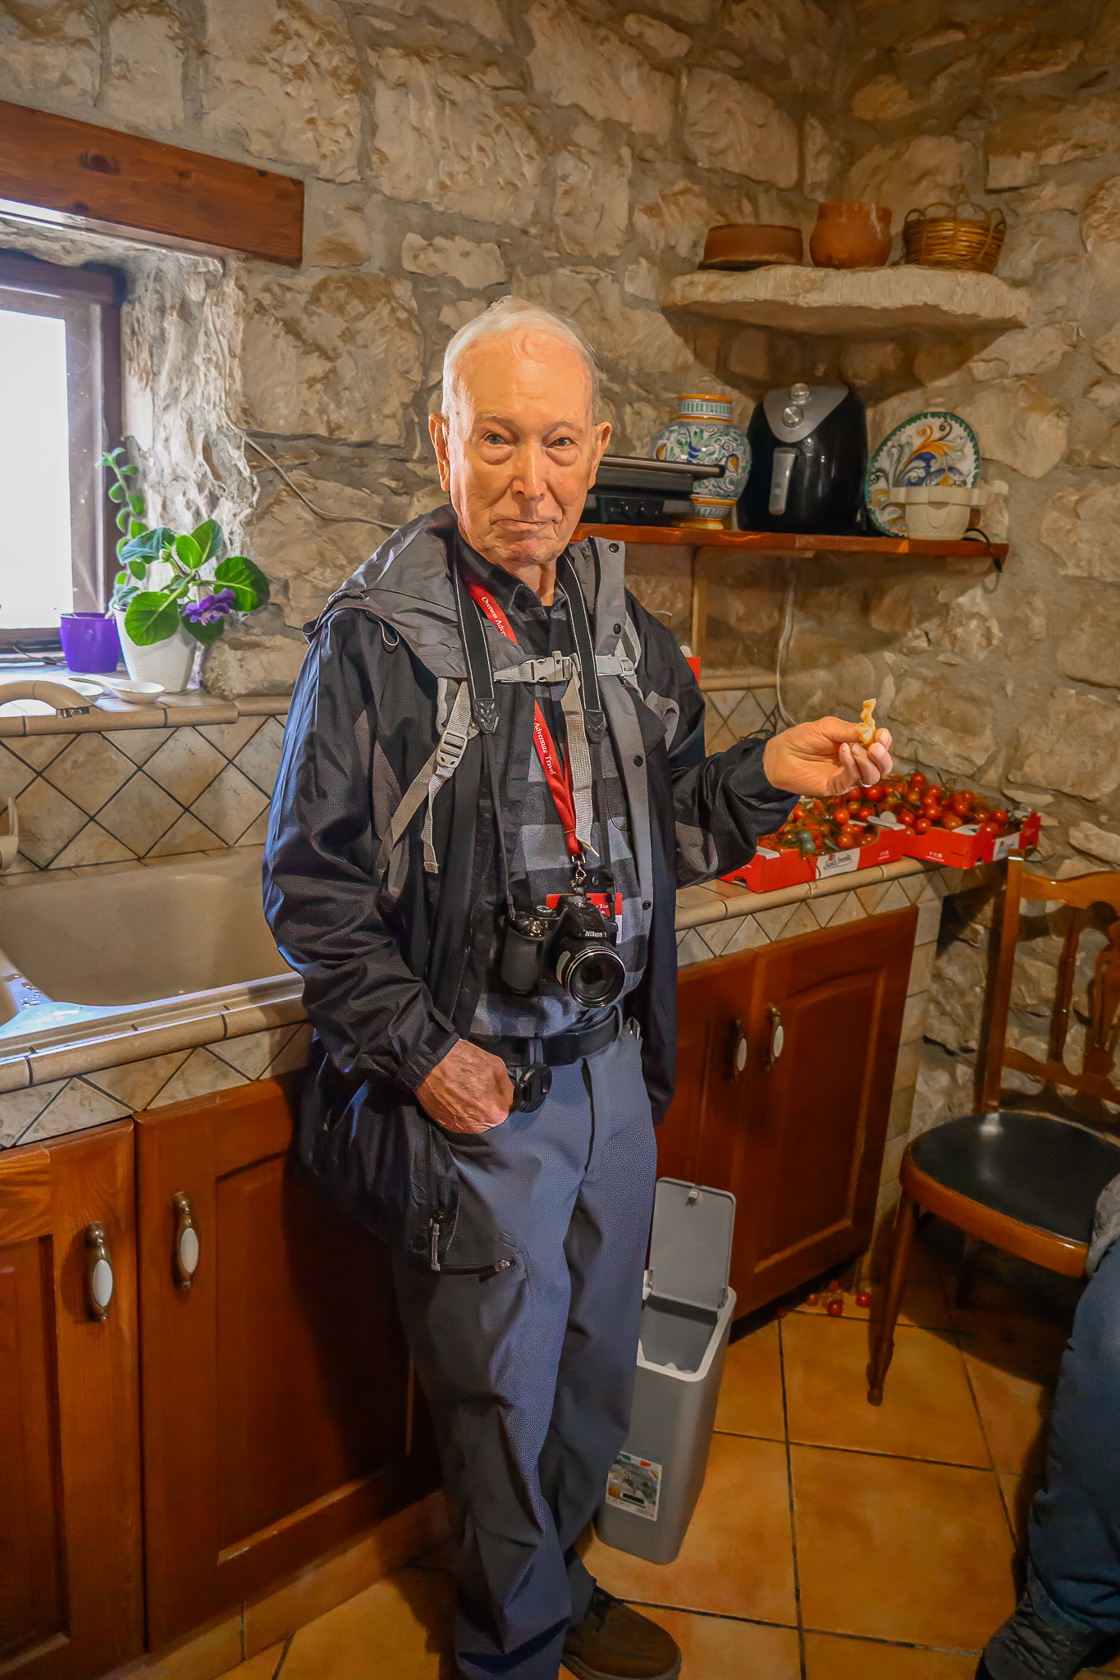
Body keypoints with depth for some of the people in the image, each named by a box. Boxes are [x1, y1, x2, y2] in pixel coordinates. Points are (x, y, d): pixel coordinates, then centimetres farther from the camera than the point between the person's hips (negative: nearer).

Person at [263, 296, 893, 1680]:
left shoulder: (624, 629, 5)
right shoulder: (376, 639, -14)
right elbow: (310, 887, -12)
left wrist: (768, 777, -5)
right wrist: (420, 1053, -16)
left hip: (613, 1066, 6)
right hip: (473, 1093, -5)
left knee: (595, 1369, 22)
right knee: (500, 1390, 13)